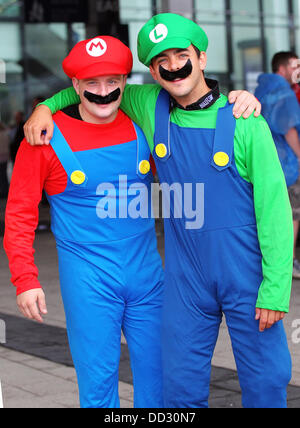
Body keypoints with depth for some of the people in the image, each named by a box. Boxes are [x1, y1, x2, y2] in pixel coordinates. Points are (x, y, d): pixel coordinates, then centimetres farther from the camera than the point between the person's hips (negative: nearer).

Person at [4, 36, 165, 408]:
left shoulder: (142, 127, 3)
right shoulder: (47, 138, -7)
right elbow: (19, 214, -2)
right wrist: (25, 280, -8)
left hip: (146, 273, 4)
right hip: (88, 281, -3)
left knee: (158, 374, 12)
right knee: (99, 381, 2)